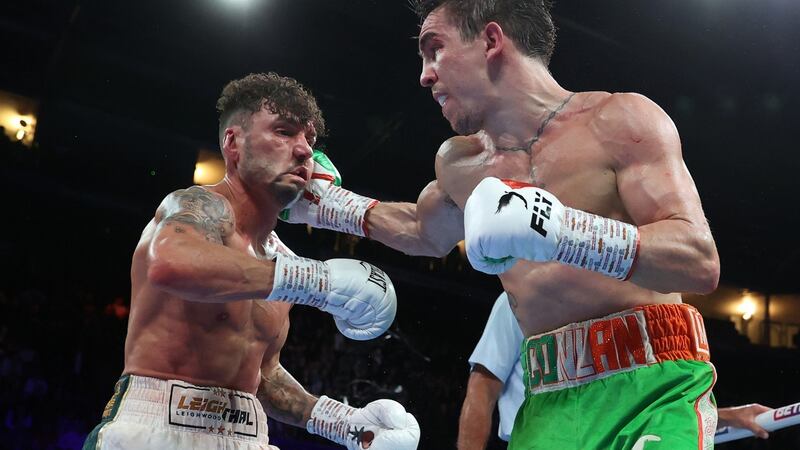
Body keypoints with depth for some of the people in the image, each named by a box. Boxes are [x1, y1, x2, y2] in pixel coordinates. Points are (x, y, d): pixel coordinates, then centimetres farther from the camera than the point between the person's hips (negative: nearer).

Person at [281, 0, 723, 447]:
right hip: (549, 404, 5)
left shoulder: (618, 121, -6)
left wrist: (559, 230, -28)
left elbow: (702, 262, -16)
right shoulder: (459, 164, 12)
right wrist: (323, 202, 34)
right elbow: (425, 231, 36)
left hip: (653, 391, -5)